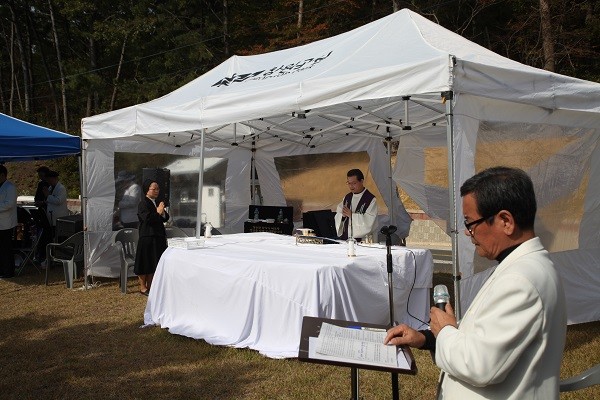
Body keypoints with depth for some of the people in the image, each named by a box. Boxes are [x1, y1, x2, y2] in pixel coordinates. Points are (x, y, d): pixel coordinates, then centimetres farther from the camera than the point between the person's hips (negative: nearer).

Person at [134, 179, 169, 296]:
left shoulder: (157, 203, 15)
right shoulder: (143, 203, -10)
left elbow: (166, 218, 13)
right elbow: (147, 218, -21)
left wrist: (163, 212, -7)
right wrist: (158, 212, -15)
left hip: (158, 237, 8)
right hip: (147, 237, -8)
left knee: (154, 263, 12)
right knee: (145, 262, 0)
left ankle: (150, 286, 21)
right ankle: (142, 287, 9)